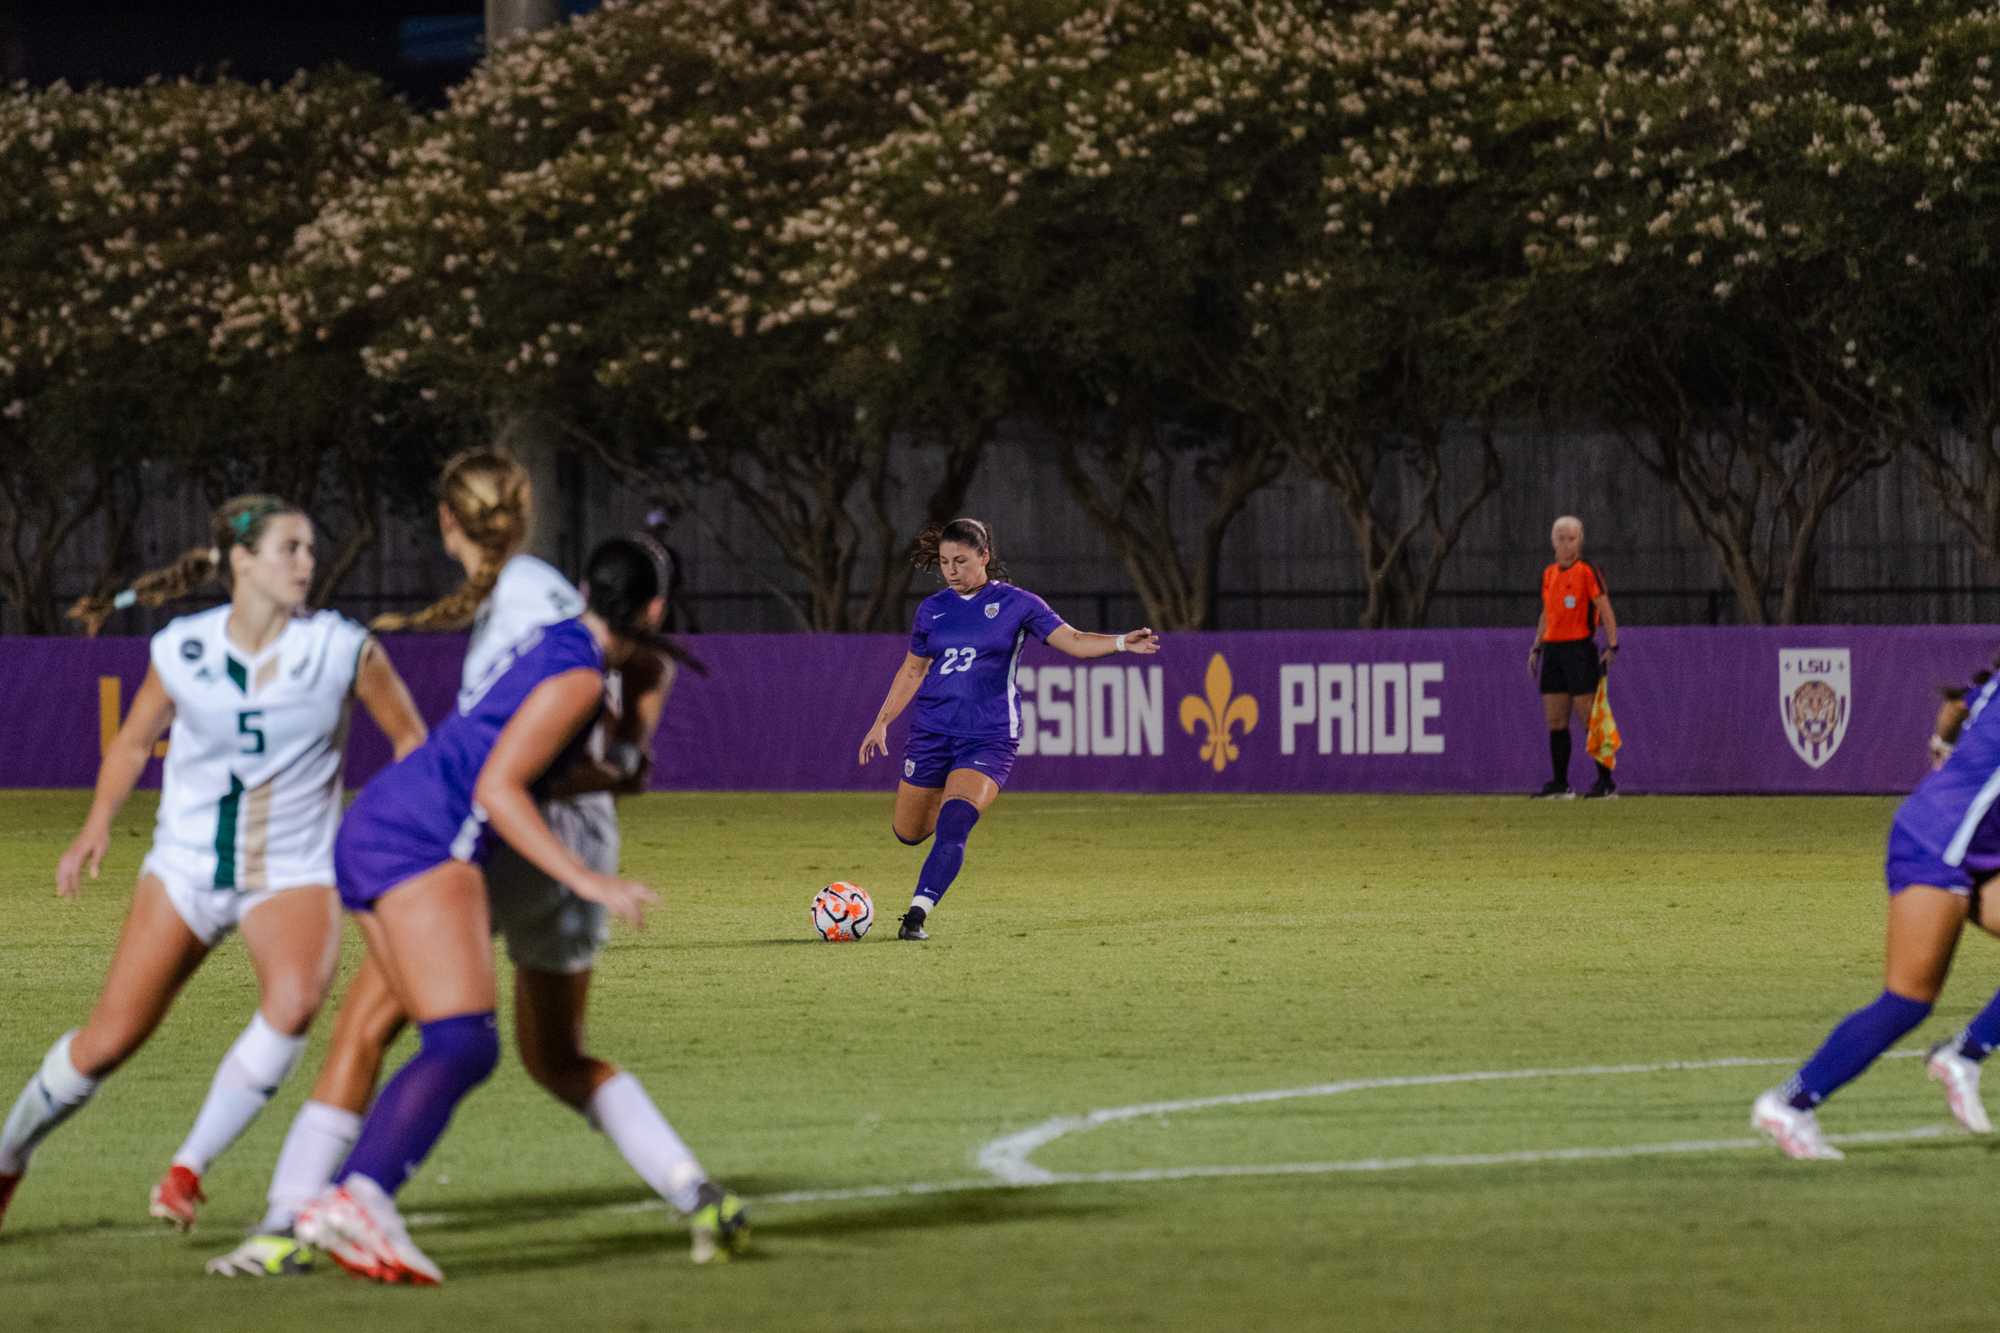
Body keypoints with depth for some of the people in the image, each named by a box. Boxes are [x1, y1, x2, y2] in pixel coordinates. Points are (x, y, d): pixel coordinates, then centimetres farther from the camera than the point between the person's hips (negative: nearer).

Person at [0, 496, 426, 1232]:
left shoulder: (342, 649, -9)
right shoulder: (182, 649, -5)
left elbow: (410, 738, 4)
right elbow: (134, 741, 11)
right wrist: (97, 826, -1)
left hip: (294, 874, -1)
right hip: (186, 866, 1)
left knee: (295, 998, -32)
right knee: (106, 1041, -3)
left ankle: (188, 1167, -18)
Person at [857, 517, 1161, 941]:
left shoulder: (1016, 603, -2)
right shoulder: (932, 609, 8)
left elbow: (1072, 641, -6)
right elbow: (912, 671, 19)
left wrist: (1122, 642, -24)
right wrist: (881, 723, 17)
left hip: (988, 738, -4)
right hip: (932, 732, 4)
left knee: (952, 828, -23)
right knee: (909, 833, 9)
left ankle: (916, 916, -21)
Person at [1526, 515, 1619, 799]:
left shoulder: (1587, 571, -6)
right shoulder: (1548, 574, 13)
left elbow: (1605, 610, -8)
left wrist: (1612, 646, -16)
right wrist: (1536, 648, 17)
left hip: (1579, 649, -7)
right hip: (1553, 649, 7)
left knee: (1588, 717, -8)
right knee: (1555, 720, 4)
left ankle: (1606, 781, -5)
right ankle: (1559, 783, 8)